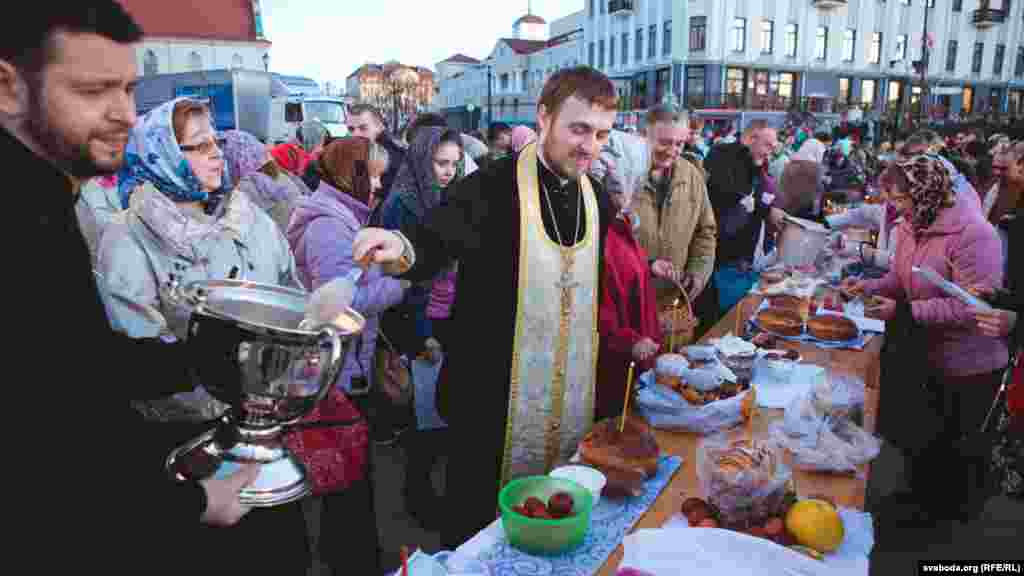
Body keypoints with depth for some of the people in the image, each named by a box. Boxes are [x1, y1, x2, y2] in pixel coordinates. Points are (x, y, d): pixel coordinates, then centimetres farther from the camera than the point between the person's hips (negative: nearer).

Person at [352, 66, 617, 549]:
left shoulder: (596, 198, 4)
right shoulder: (494, 188, -16)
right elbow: (434, 245, -27)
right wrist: (402, 246, -47)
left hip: (569, 394, 6)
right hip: (494, 392, -6)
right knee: (475, 525, 11)